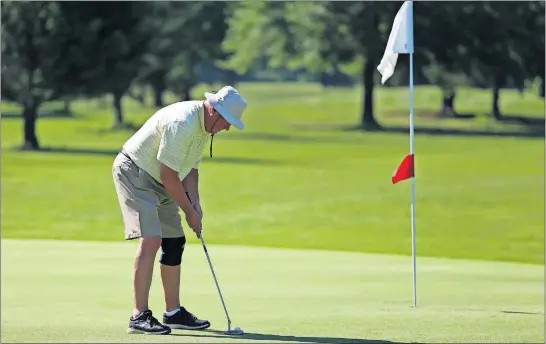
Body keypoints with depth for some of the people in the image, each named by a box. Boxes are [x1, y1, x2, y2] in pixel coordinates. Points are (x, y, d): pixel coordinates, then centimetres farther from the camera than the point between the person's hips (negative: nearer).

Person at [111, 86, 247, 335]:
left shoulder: (205, 125, 4)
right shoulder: (182, 123, -28)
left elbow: (190, 168, 13)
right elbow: (169, 175, -25)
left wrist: (195, 203, -1)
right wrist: (189, 212, -14)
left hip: (157, 181, 10)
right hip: (134, 172, -10)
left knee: (174, 243, 12)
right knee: (150, 240, -21)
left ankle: (173, 312, 22)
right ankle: (139, 316, -22)